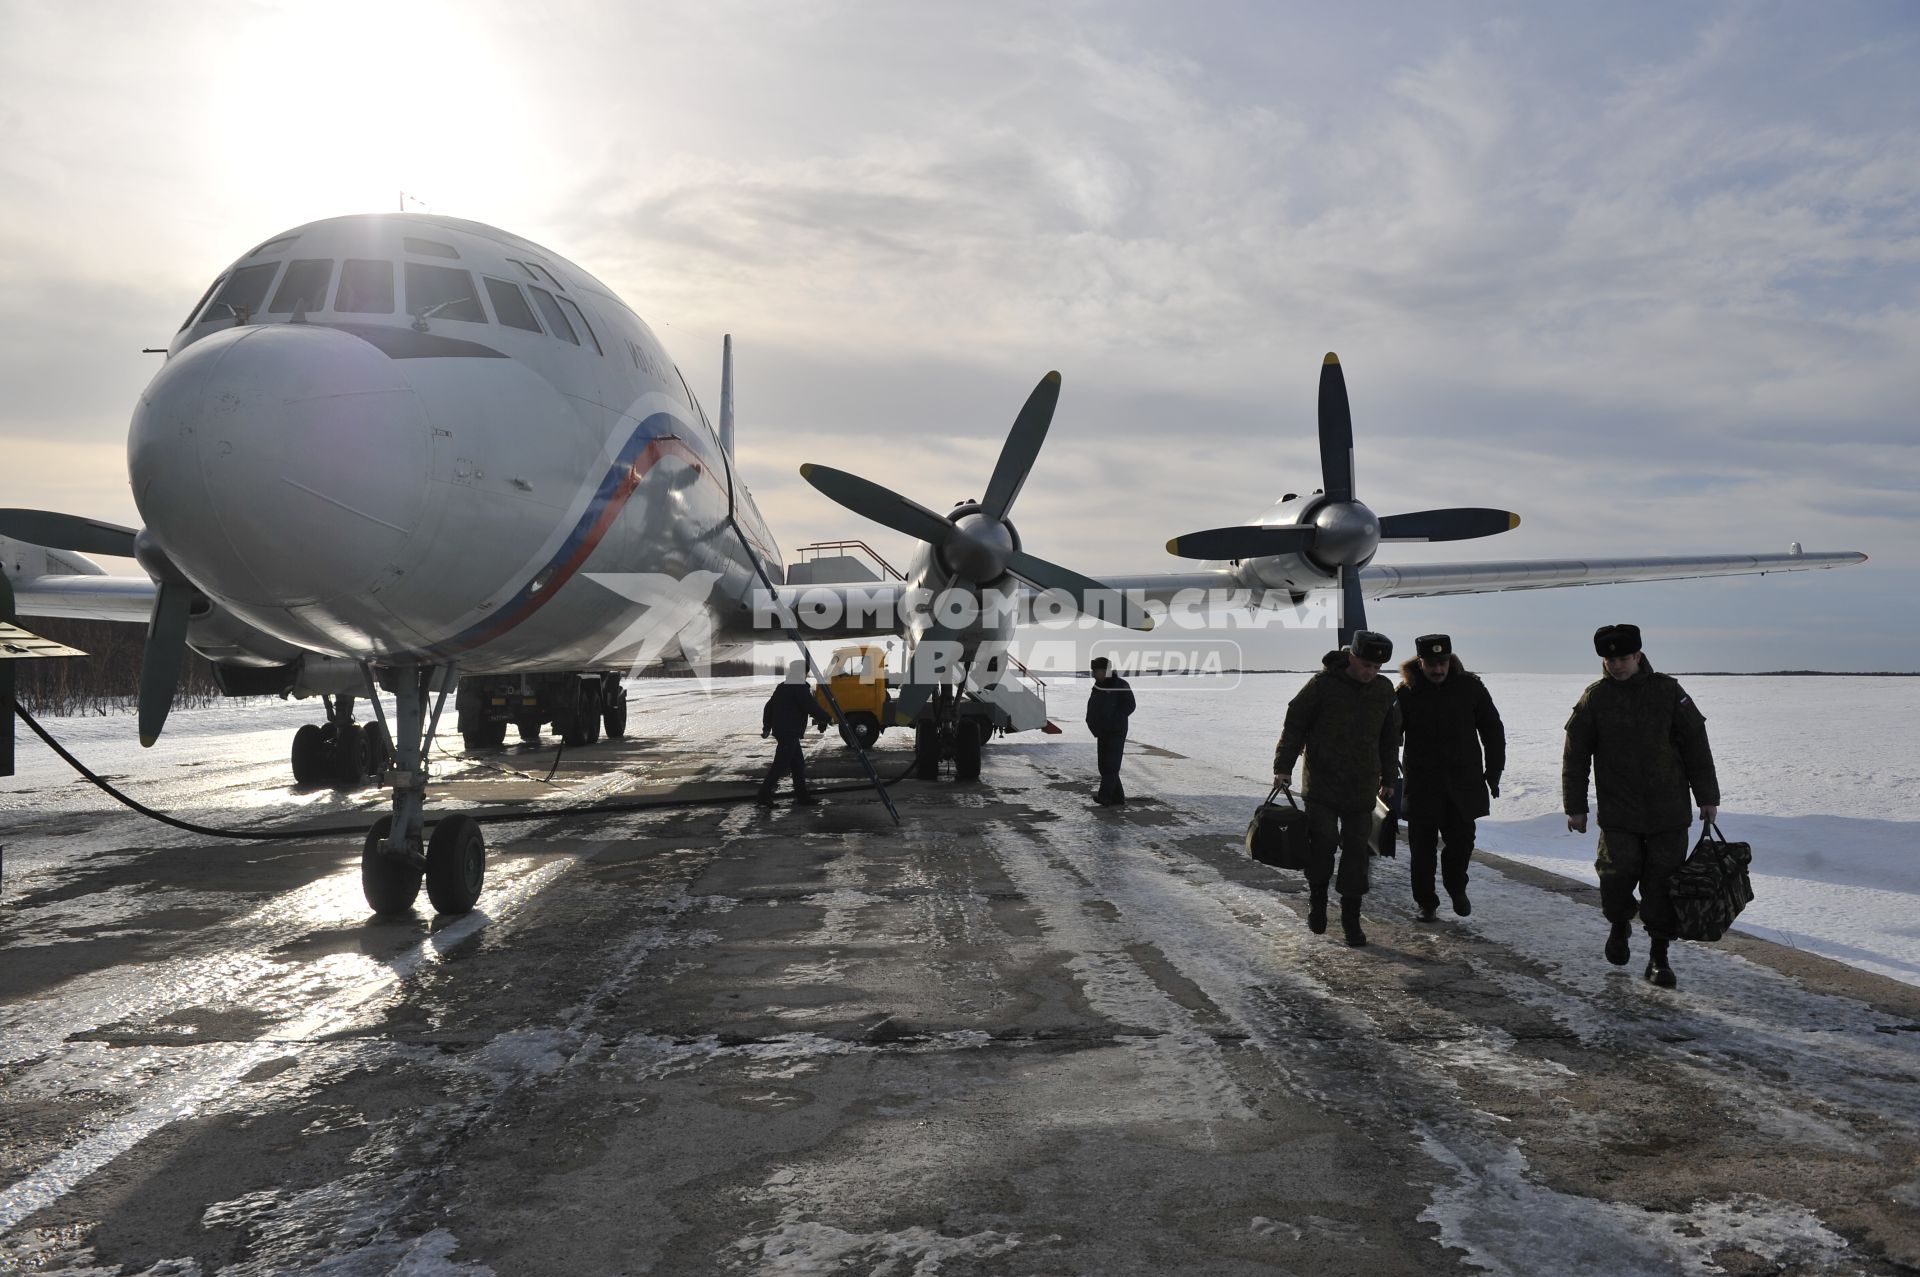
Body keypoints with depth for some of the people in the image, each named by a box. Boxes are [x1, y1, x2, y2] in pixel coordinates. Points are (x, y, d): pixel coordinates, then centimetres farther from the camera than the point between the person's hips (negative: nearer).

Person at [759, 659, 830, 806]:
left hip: (780, 731, 10)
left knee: (798, 764, 14)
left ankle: (802, 796, 18)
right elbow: (813, 707, -16)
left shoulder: (782, 687, 13)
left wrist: (767, 727, 25)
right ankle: (763, 795, -7)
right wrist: (828, 718, -1)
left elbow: (769, 707, 18)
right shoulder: (800, 689, -14)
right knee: (780, 766, -7)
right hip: (790, 733, -9)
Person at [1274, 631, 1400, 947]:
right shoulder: (1323, 684, -9)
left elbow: (1390, 738, 19)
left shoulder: (1384, 690, 7)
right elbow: (1294, 725, -4)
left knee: (1357, 850, 4)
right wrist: (1283, 767, -8)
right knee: (1323, 841, -13)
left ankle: (1351, 918, 14)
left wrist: (1389, 778, 22)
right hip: (1321, 783, -4)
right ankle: (1317, 897, 13)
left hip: (1362, 788, 4)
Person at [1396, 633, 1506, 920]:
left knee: (1461, 840, 4)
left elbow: (1493, 730, 8)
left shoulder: (1470, 687, -1)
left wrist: (1493, 771, 5)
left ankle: (1456, 888, 31)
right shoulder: (1406, 692, -4)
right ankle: (1426, 901, 16)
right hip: (1421, 783, -1)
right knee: (1422, 845, 2)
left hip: (1463, 781, 1)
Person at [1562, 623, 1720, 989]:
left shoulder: (1668, 692, 0)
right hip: (1617, 813, 0)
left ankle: (1659, 956, 16)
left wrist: (1707, 797, 4)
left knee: (1662, 884, 2)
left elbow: (1696, 746, 6)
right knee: (1618, 873, -12)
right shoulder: (1594, 698, 0)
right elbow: (1575, 755, 4)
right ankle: (1620, 924, 20)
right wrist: (1575, 807, 4)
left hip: (1669, 812, 1)